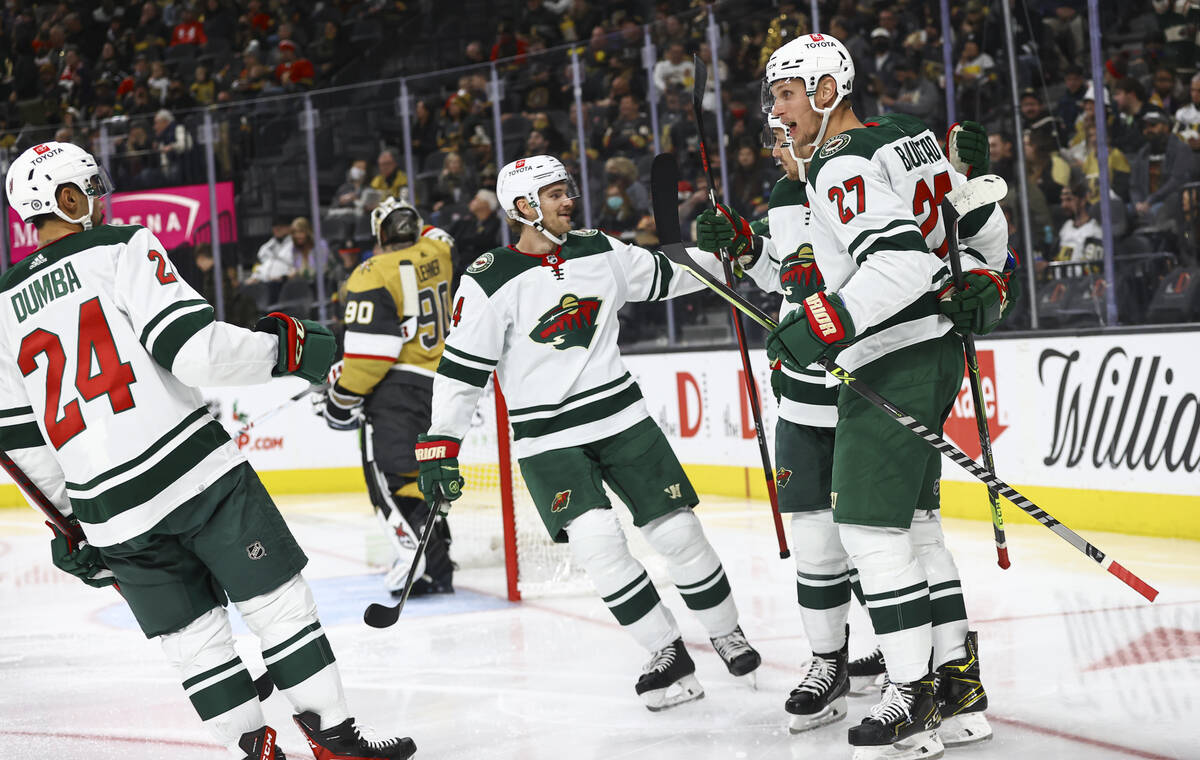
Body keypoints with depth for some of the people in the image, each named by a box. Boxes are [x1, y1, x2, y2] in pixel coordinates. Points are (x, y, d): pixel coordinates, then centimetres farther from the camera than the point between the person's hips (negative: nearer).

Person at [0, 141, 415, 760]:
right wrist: (284, 349, -3)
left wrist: (73, 516, 25)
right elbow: (196, 348, -16)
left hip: (107, 503, 5)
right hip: (192, 466, -5)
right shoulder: (122, 249, -4)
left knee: (189, 633, 13)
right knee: (275, 596, 5)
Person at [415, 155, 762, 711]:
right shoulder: (489, 281, -10)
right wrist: (439, 447, -12)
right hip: (548, 437, -4)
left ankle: (727, 634, 23)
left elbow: (669, 277, 16)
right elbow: (461, 370, -9)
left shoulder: (600, 252, 4)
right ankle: (668, 655, -6)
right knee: (597, 540, -19)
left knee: (676, 530, 1)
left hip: (621, 415, 4)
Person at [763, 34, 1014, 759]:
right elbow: (984, 219, 22)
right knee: (912, 521, 15)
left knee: (870, 527, -8)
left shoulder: (843, 165, -17)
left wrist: (823, 324, -29)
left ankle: (916, 698, -7)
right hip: (935, 351, 10)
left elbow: (901, 261, -30)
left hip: (893, 367, -10)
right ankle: (959, 687, 17)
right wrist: (984, 279, 28)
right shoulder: (909, 136, 13)